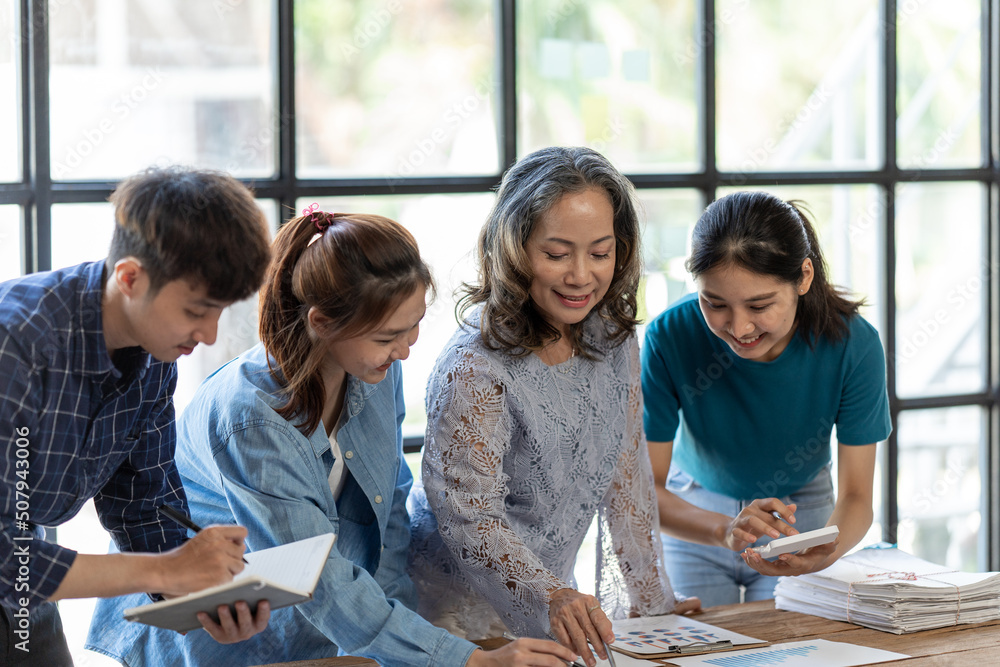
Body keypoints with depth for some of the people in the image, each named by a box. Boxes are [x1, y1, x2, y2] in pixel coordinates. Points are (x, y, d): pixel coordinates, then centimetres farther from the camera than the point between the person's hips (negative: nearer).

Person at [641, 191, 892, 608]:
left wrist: (827, 550, -45)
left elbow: (856, 496, -21)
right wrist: (725, 529, -45)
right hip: (695, 515, 0)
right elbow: (646, 488, -25)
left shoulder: (852, 344, -27)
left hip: (802, 509, 0)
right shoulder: (671, 336, -29)